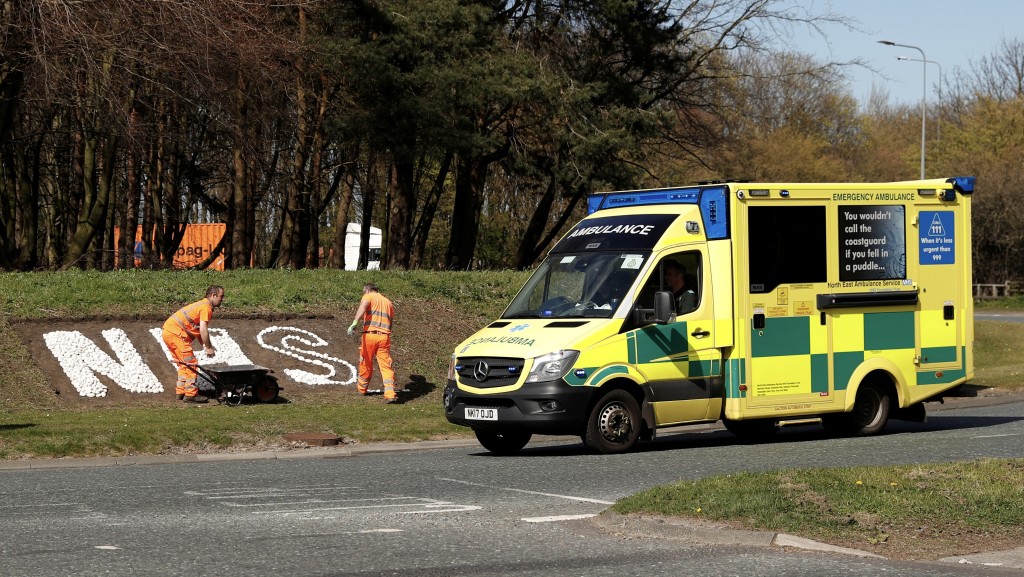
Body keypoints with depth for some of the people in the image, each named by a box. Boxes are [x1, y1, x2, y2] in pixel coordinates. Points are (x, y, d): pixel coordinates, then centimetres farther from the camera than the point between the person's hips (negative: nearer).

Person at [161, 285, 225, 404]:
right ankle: (190, 394, -5)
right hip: (176, 333, -10)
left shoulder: (201, 305, 21)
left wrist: (206, 346, 14)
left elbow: (198, 330, 23)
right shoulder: (206, 307, -11)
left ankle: (181, 392, 20)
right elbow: (203, 330, -18)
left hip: (168, 331, 10)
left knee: (184, 364, 18)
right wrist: (208, 348, -10)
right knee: (190, 363, -6)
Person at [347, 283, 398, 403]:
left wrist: (354, 323, -30)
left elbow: (362, 308, -18)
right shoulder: (388, 302, 20)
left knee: (366, 363, 15)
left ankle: (362, 388, 32)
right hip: (384, 336, 3)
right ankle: (390, 394, -14)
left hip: (370, 335, -3)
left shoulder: (368, 296, 5)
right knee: (386, 365, 0)